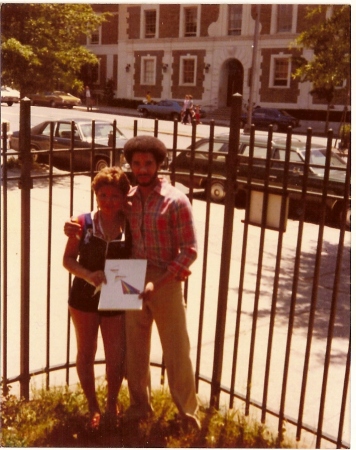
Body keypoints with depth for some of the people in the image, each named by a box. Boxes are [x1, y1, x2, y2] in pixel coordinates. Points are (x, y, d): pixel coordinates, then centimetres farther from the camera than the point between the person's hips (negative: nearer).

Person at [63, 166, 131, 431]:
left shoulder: (130, 226, -8)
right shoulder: (83, 224, -10)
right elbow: (68, 259, -6)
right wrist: (88, 274, -23)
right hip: (84, 297, 0)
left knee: (116, 358, 6)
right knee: (86, 352, 14)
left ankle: (112, 402, 35)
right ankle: (93, 406, 36)